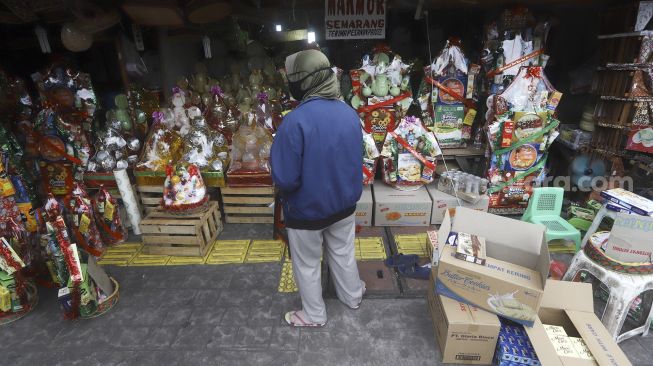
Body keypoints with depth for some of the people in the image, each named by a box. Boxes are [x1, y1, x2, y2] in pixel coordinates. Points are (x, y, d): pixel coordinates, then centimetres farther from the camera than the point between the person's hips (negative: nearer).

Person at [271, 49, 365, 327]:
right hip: (344, 203, 6)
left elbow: (285, 180, -27)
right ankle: (352, 296, 50)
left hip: (307, 210, -5)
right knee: (343, 253, 27)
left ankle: (314, 315, 39)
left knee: (307, 265, 18)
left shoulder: (296, 121, -28)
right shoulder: (350, 113, -6)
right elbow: (356, 161, 5)